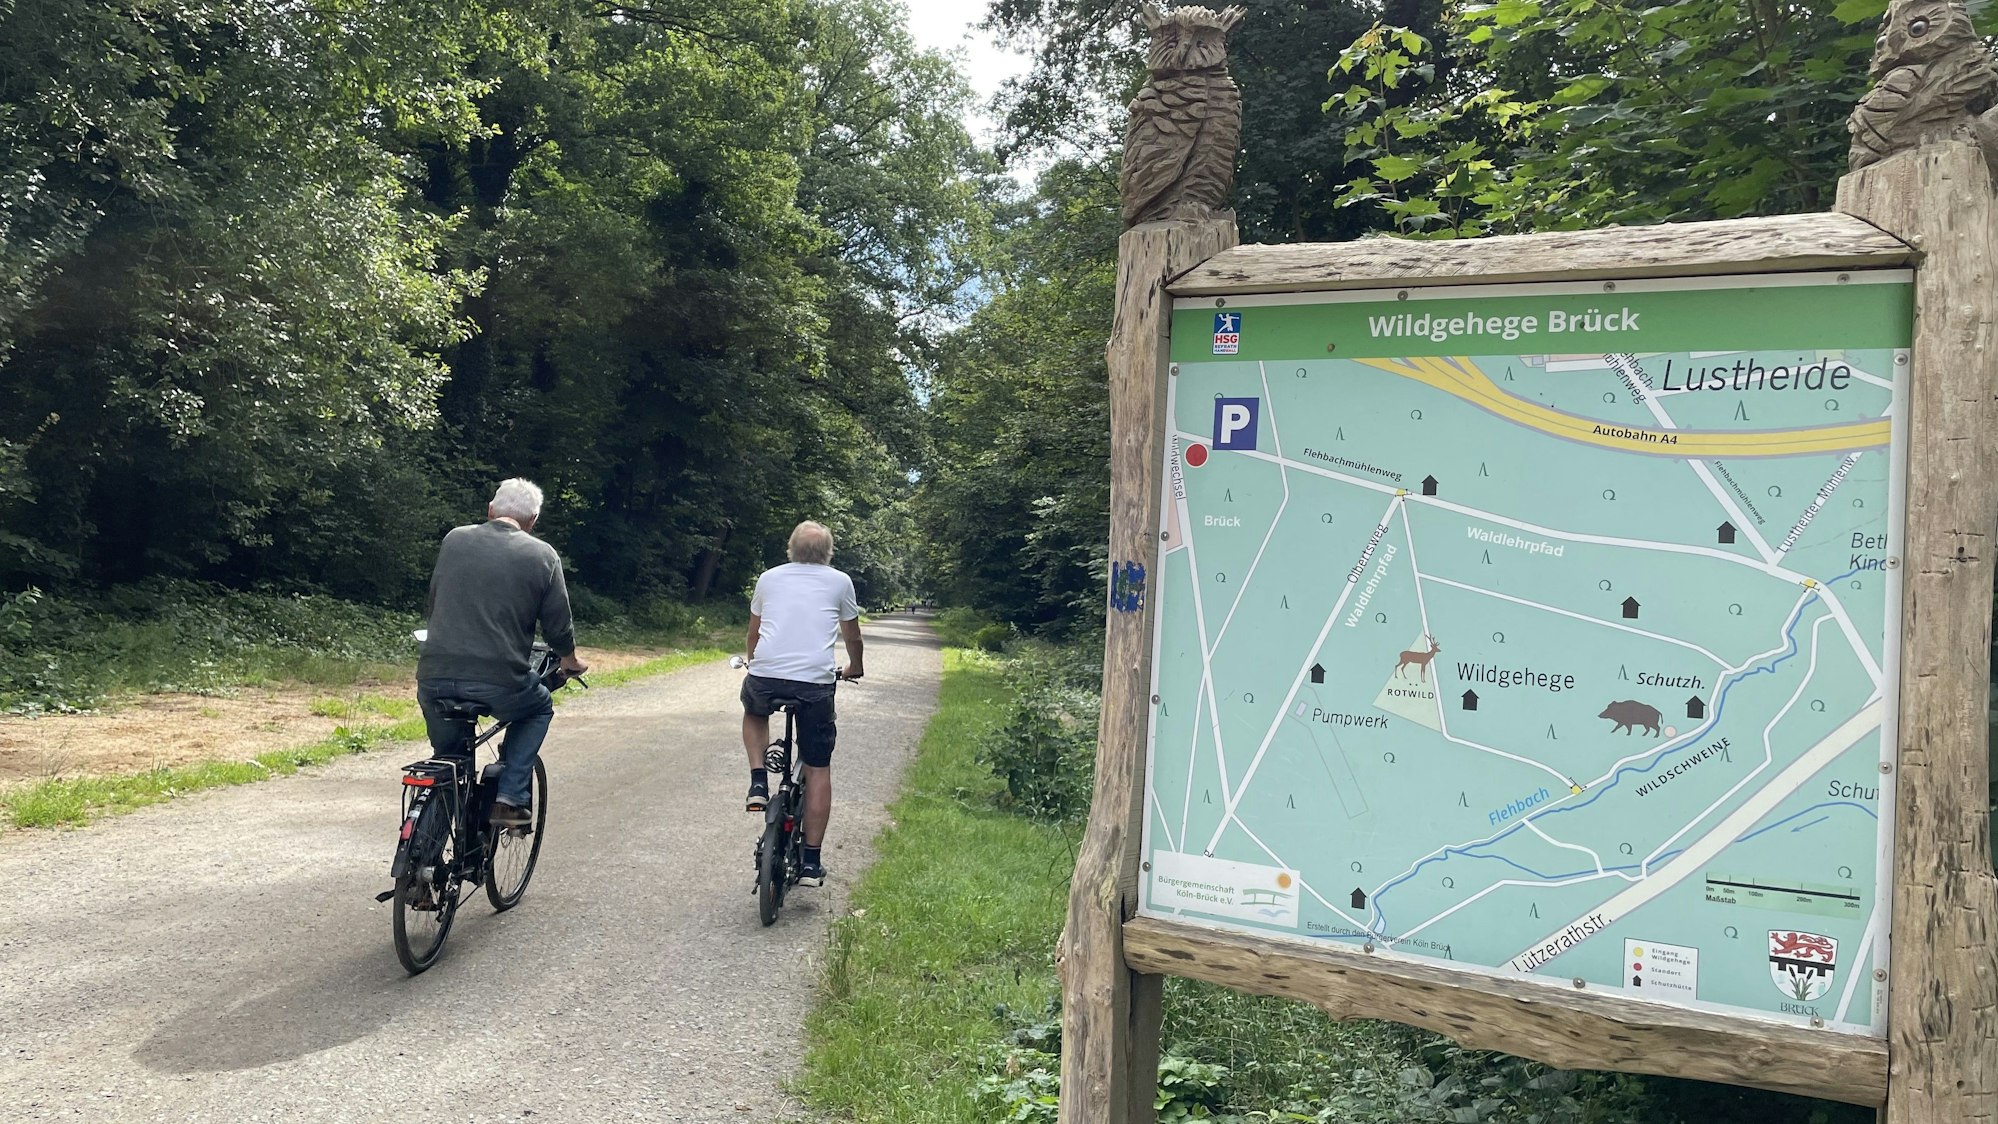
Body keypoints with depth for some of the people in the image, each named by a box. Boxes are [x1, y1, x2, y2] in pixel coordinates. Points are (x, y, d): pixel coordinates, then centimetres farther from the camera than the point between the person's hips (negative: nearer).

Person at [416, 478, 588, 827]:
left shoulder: (454, 540, 11)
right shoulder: (542, 556, 2)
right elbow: (558, 627, 5)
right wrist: (570, 661, 26)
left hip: (435, 677, 3)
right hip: (500, 683, -3)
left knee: (447, 753, 28)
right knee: (539, 708, 28)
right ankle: (510, 799, 15)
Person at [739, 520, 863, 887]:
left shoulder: (769, 578, 17)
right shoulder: (839, 582, 12)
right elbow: (852, 637, 24)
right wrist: (854, 668, 44)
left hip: (764, 677, 1)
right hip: (815, 682, -1)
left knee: (754, 712, 37)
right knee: (818, 770, 10)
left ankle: (759, 782, 17)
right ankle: (810, 862, 11)